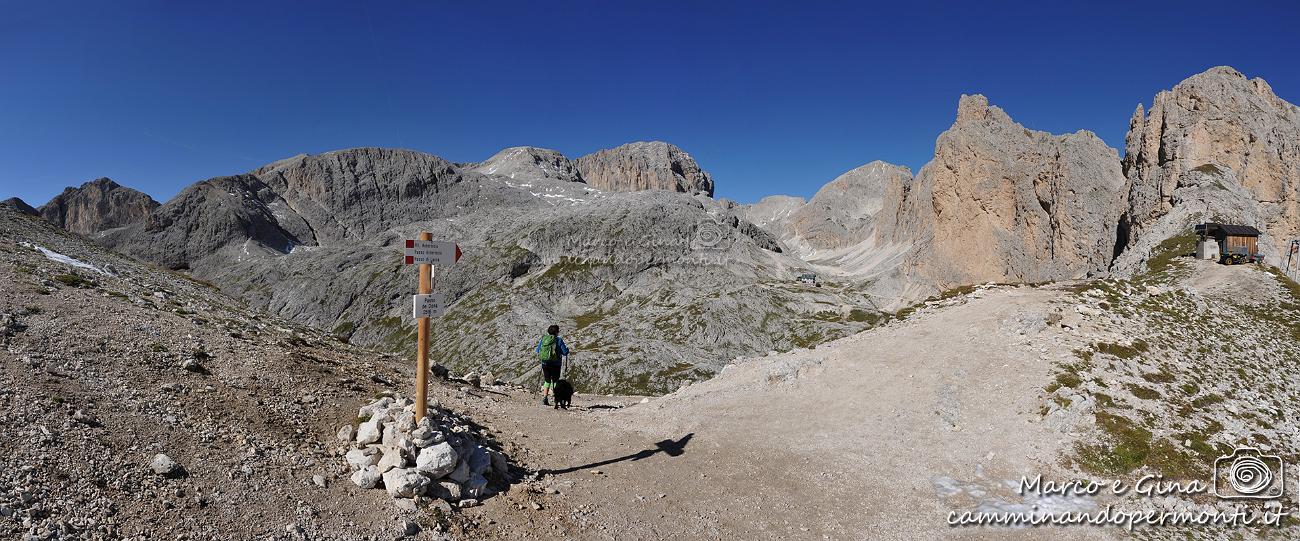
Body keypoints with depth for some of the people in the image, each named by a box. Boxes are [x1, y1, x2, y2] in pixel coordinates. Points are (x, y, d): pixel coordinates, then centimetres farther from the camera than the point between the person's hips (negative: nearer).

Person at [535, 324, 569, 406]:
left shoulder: (543, 338, 5)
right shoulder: (559, 340, -8)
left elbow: (538, 350, 13)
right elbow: (565, 352, -8)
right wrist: (567, 349, 13)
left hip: (545, 363, 4)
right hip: (555, 364, -4)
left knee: (547, 381, 15)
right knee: (555, 381, 9)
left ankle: (544, 399, 7)